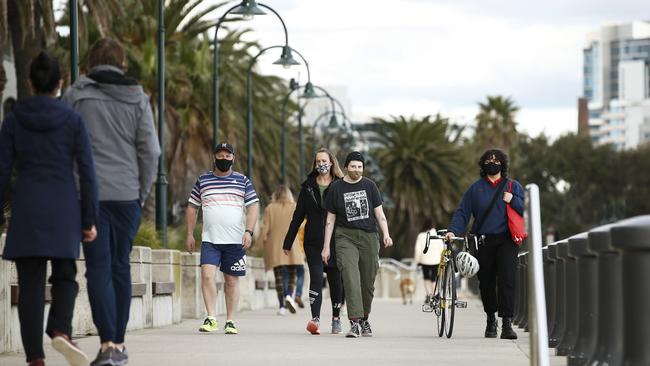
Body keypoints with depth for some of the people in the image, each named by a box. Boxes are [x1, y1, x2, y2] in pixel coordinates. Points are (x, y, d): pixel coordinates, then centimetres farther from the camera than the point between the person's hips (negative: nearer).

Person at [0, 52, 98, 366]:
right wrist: (90, 220, 2)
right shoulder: (73, 120, 0)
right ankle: (60, 331, -13)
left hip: (26, 210, 0)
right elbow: (87, 172, -2)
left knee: (30, 284, 4)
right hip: (64, 209, 0)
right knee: (64, 276, 14)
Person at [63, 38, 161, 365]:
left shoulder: (75, 96, 1)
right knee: (120, 267, 12)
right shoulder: (137, 99, 4)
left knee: (98, 268, -3)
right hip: (127, 194, 2)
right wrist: (143, 192, 11)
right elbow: (150, 151, 1)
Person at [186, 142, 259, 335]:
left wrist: (248, 231, -11)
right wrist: (190, 234, 9)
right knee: (207, 275, -15)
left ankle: (230, 321, 10)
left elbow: (253, 207, 3)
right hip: (210, 240, 0)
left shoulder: (243, 181, 7)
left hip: (235, 240, 0)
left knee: (232, 280, 3)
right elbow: (192, 207, 15)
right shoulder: (202, 180, 11)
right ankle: (211, 318, -13)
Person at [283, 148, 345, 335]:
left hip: (335, 240, 0)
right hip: (313, 241, 0)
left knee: (336, 280, 7)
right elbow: (298, 215, 11)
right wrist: (288, 242, 9)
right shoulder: (308, 186, 9)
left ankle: (336, 319, 24)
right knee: (316, 277, -13)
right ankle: (315, 319, -22)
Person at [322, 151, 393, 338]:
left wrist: (386, 234, -7)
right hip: (345, 237, -2)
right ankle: (355, 322, -22)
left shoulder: (369, 186, 8)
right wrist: (326, 246, 5)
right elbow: (330, 219, 9)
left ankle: (364, 318, 25)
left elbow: (379, 213, 9)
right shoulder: (336, 188, 5)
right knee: (350, 278, -17)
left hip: (369, 237, 2)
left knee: (368, 281, 6)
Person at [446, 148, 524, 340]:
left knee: (507, 280, -14)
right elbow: (463, 212, 8)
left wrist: (513, 201, -11)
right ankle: (491, 320, 24)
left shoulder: (513, 186, 10)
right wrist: (453, 230, -6)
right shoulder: (476, 188, 11)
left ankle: (507, 324, -17)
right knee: (486, 282, 5)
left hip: (506, 240, -2)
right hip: (483, 241, 2)